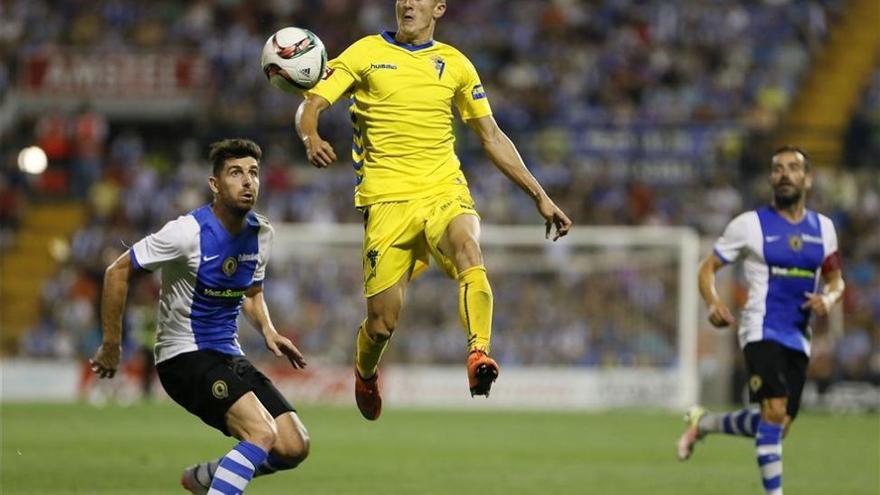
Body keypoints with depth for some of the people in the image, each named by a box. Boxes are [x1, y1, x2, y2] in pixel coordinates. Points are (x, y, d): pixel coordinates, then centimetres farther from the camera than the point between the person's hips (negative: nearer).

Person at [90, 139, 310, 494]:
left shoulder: (261, 232, 4)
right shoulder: (188, 232, -17)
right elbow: (117, 272, -10)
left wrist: (268, 331, 3)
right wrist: (111, 345, -7)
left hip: (228, 357, 8)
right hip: (184, 356, -8)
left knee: (294, 448, -3)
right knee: (262, 433, -27)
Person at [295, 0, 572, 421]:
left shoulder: (454, 64, 13)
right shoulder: (366, 54, 6)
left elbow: (492, 137, 18)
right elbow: (311, 105, -2)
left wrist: (540, 197, 14)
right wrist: (311, 139, -26)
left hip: (445, 192, 1)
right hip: (387, 199, -1)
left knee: (468, 250, -33)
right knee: (382, 322, -4)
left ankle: (479, 357, -46)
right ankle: (366, 373, 30)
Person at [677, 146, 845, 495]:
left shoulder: (823, 228, 9)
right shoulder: (750, 224, -3)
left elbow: (836, 280, 19)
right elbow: (708, 267, 4)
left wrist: (829, 299, -6)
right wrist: (713, 302, -16)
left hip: (798, 338, 5)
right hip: (762, 331, -5)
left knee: (778, 425, 8)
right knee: (775, 412, -23)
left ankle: (702, 423, 32)